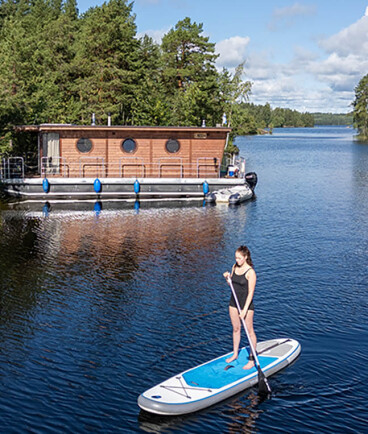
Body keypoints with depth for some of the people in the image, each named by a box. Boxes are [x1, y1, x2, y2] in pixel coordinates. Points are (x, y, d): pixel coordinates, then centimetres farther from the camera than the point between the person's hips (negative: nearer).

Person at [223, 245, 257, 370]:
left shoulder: (250, 272, -19)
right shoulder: (235, 267, 2)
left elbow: (251, 292, -20)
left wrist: (245, 309, -23)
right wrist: (227, 277, -7)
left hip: (246, 303, -6)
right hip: (234, 302, 7)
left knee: (249, 331, 3)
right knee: (236, 329, 18)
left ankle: (252, 360, 12)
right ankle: (235, 354, 34)